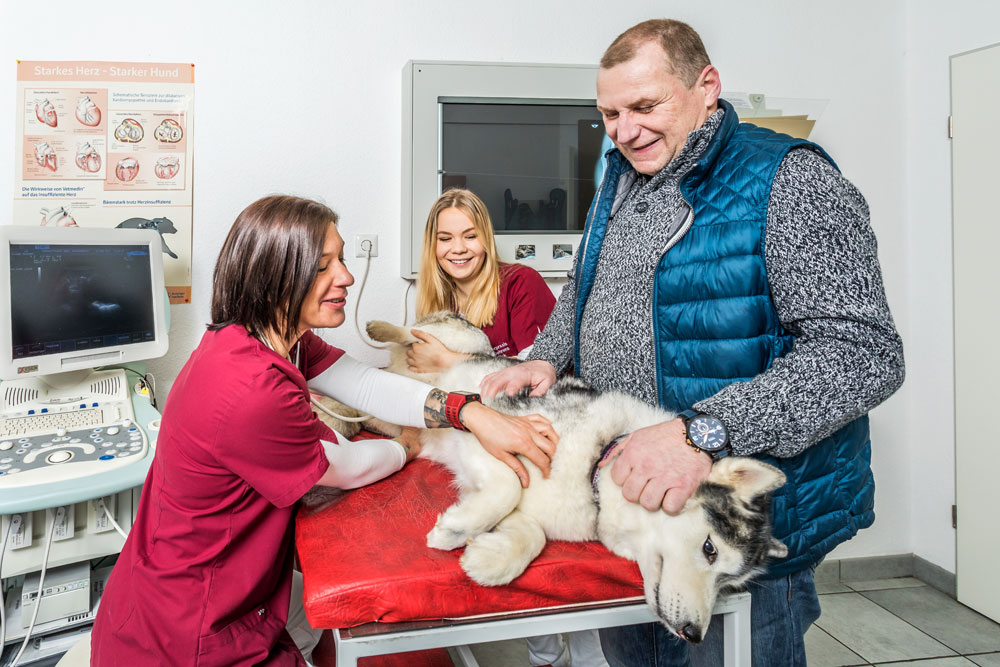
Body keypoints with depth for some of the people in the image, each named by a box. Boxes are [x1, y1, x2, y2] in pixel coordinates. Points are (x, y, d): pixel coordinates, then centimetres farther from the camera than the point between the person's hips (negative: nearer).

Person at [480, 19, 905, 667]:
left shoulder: (788, 180, -17)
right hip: (622, 486, 7)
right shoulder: (623, 176, 8)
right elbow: (584, 290, 21)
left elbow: (863, 351, -26)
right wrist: (547, 357, 0)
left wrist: (702, 432, -35)